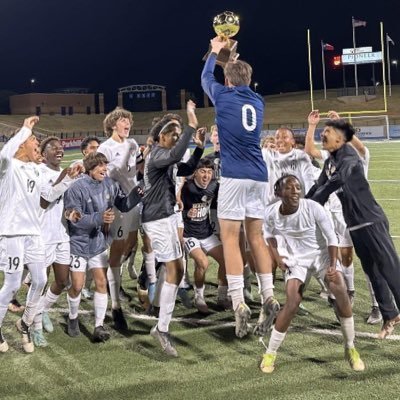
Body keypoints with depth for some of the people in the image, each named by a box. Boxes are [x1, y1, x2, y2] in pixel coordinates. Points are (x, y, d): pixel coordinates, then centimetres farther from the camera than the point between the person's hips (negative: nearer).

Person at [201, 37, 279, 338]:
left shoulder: (223, 95, 3)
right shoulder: (258, 101, 15)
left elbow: (206, 78, 25)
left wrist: (215, 52, 41)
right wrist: (235, 62, 50)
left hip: (234, 176, -5)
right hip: (259, 177, 5)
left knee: (230, 237, -4)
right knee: (256, 237, 10)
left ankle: (239, 304, -13)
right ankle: (268, 296, 2)